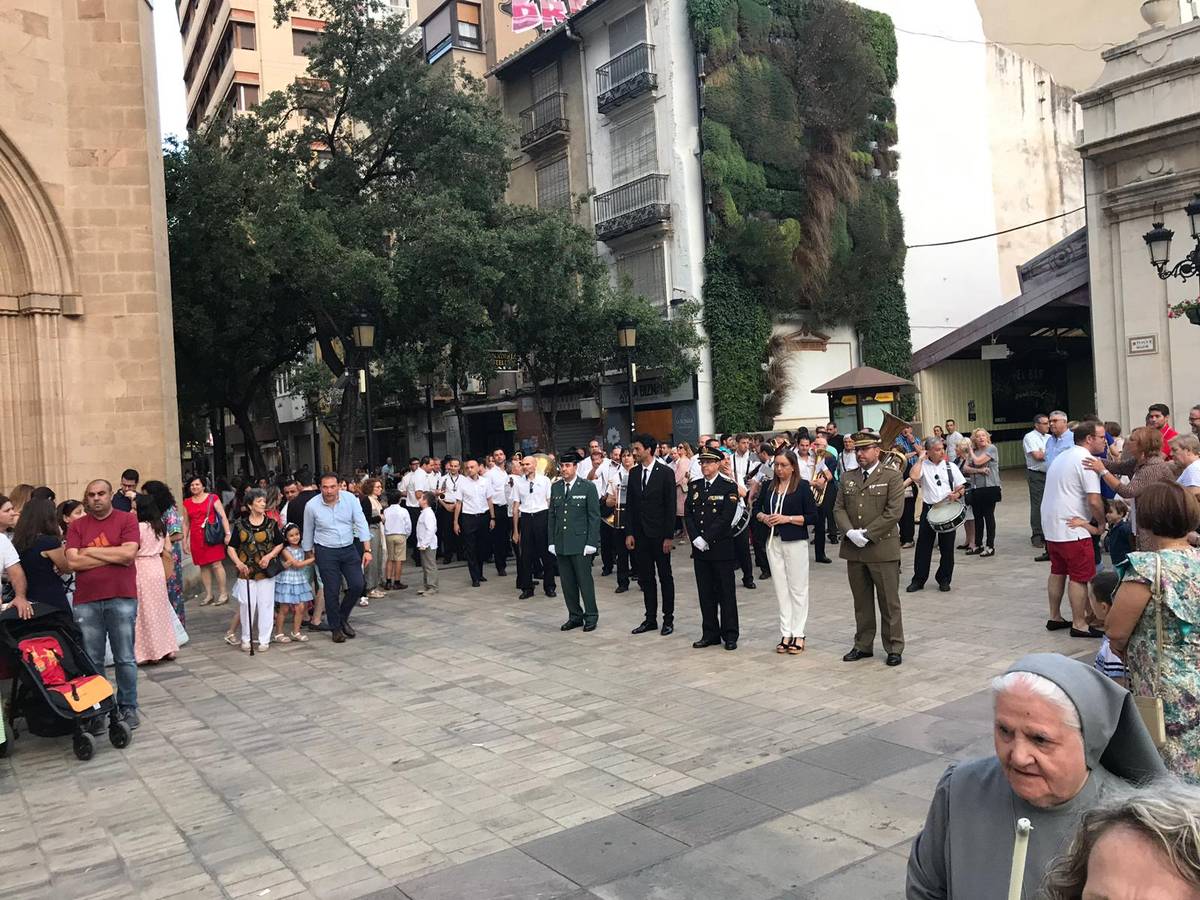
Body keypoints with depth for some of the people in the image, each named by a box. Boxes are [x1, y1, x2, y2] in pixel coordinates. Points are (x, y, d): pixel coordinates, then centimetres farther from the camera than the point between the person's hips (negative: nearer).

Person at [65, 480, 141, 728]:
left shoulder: (127, 519, 2)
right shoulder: (77, 526, 8)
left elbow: (129, 553, -12)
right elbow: (73, 561, -4)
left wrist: (90, 551, -6)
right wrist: (115, 556, -8)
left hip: (121, 598, -2)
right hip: (86, 602, 2)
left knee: (125, 659, 5)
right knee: (92, 660, 6)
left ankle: (128, 707, 17)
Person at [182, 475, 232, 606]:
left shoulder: (212, 498, 1)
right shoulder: (187, 503, 12)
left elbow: (223, 516, -3)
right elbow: (186, 523, 17)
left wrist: (227, 534, -11)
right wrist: (184, 541, 15)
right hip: (196, 539, 4)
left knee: (216, 564, -6)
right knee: (203, 566, 6)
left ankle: (223, 593, 2)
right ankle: (208, 594, 14)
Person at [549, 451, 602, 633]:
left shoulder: (588, 488, -3)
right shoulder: (555, 487, 10)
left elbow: (594, 517, -4)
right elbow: (552, 516, 12)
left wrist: (591, 543, -10)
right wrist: (552, 541, 7)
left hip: (580, 543, -4)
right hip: (561, 544, 4)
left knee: (585, 580, 0)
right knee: (567, 582, 8)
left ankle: (590, 616, 12)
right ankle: (575, 616, 19)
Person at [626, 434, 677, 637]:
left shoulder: (666, 472, -8)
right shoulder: (633, 473, 7)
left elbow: (670, 506, -9)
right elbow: (630, 504, 9)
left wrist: (669, 536, -12)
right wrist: (629, 533, 3)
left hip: (659, 534, -5)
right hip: (640, 534, 5)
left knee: (665, 577, 5)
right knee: (645, 578, 9)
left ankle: (668, 619, 13)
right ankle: (650, 619, 17)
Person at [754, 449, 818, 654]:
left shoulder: (803, 486, -5)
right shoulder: (769, 486, 8)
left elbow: (812, 516, -8)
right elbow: (756, 509, 17)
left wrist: (787, 518, -16)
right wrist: (763, 517, -4)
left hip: (795, 542, -4)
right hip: (773, 542, 5)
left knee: (797, 588, 2)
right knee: (780, 588, 8)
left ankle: (798, 634, 10)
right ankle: (785, 634, 14)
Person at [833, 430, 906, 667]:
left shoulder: (892, 477, -4)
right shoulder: (848, 478, 12)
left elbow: (894, 512, -12)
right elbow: (839, 508, 9)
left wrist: (867, 534, -16)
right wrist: (850, 532, -9)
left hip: (882, 549, -5)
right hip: (854, 550, 5)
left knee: (889, 602, 3)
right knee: (861, 602, 13)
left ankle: (894, 648, 14)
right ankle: (863, 645, 23)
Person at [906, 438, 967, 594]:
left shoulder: (951, 466, 6)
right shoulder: (923, 465, 0)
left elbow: (962, 487, 8)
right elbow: (913, 476, -22)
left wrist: (956, 494, -14)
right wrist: (920, 458, -11)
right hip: (929, 509, -1)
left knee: (947, 548, 6)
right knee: (923, 546, 3)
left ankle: (944, 580, 19)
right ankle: (918, 580, 12)